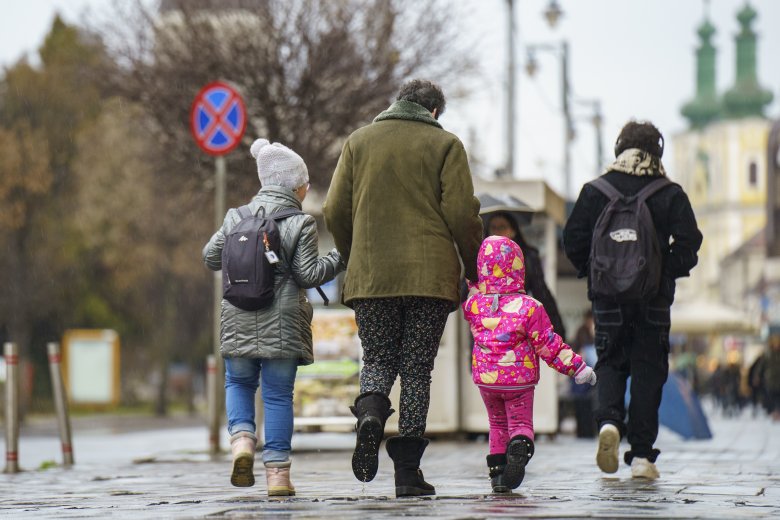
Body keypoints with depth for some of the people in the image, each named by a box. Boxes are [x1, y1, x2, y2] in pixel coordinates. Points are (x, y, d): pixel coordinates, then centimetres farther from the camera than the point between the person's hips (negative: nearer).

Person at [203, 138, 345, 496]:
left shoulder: (237, 217, 5)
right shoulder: (301, 224, -6)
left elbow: (211, 257, 9)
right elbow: (308, 275, -8)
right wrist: (340, 259, 5)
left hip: (239, 319, 2)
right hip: (282, 322, -2)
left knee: (239, 382, 20)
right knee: (278, 393, 4)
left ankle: (242, 438, -6)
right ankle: (277, 472, 3)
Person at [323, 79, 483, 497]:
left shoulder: (358, 141, 11)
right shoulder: (445, 145, 3)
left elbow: (335, 211, 8)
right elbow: (462, 215, -4)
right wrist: (475, 271, 8)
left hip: (370, 275, 2)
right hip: (430, 275, -2)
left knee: (378, 360, 13)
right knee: (417, 369, 5)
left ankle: (370, 413, -20)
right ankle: (408, 471, 0)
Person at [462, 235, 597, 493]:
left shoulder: (474, 304, -6)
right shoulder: (529, 307, -13)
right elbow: (549, 345, -10)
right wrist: (577, 367, -3)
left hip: (486, 380, 3)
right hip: (519, 379, -3)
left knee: (497, 423, 20)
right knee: (520, 422, 8)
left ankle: (496, 471, 14)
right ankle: (519, 448, -24)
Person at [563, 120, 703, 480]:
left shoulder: (595, 191, 1)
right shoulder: (671, 194, -1)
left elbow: (573, 240, -2)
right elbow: (689, 243, -7)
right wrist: (668, 272, 7)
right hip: (654, 299, -1)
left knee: (611, 361, 13)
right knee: (648, 369, 5)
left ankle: (609, 420, -16)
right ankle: (641, 455, 2)